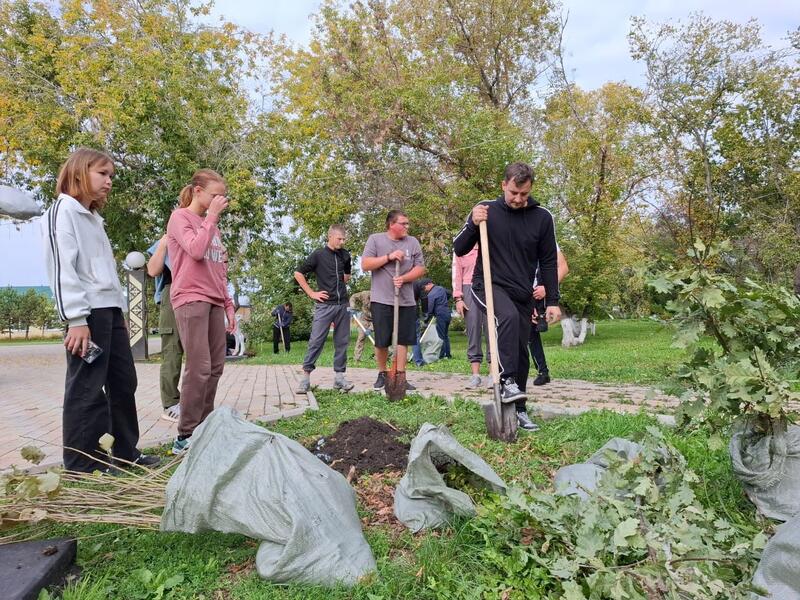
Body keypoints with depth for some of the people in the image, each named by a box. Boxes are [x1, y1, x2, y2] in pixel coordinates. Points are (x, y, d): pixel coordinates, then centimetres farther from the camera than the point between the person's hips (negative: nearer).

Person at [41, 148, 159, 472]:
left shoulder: (93, 217, 23)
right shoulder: (63, 211, -4)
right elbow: (62, 267, -14)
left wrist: (118, 311, 16)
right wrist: (76, 319, -21)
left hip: (110, 309, 9)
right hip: (88, 312, -9)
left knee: (124, 382, 12)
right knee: (86, 389, -5)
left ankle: (126, 452, 22)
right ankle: (81, 466, 4)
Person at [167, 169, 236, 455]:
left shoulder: (212, 225, 22)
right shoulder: (180, 217, 0)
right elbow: (196, 250, -18)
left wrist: (229, 305, 17)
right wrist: (212, 216, -9)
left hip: (214, 302, 8)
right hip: (191, 300, -8)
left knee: (215, 367, 5)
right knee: (199, 368, -13)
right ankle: (185, 436, -6)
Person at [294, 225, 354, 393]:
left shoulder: (345, 255, 9)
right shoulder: (318, 255, -4)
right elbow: (298, 273, -1)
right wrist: (311, 293, -3)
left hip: (343, 304, 5)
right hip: (325, 305, -5)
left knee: (342, 341, 6)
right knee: (316, 341, -5)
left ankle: (339, 376, 13)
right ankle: (306, 376, 1)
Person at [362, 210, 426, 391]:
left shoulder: (413, 242, 7)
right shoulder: (375, 239, 1)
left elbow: (420, 269, 4)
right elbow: (365, 265, -6)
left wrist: (403, 278, -13)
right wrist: (389, 257, -13)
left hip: (406, 301, 2)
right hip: (381, 300, -2)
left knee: (403, 340, 2)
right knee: (381, 341, 3)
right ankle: (382, 374, 21)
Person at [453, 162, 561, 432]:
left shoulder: (542, 218, -1)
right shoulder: (487, 210, -4)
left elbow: (548, 262, 4)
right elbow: (459, 250, -2)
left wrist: (552, 301, 0)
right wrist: (474, 224, -20)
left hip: (522, 295, 3)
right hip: (488, 286, -3)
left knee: (521, 353, 5)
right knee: (508, 316, -34)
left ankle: (518, 409, 18)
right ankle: (507, 381, -27)